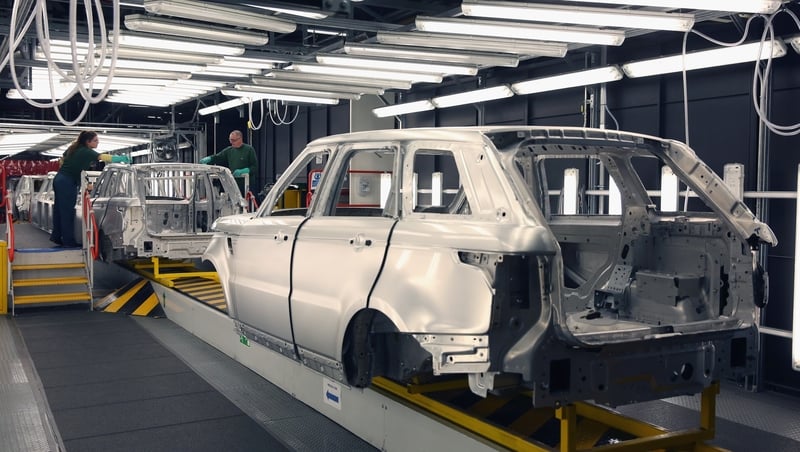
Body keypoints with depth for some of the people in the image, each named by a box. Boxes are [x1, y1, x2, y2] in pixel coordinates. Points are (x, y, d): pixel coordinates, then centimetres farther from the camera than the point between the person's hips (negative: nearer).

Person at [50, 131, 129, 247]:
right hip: (68, 183, -9)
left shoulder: (73, 148, 12)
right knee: (67, 212, -4)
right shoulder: (86, 152, -13)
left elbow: (62, 161, 22)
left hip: (59, 179, 9)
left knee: (59, 210, 14)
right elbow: (103, 157, -28)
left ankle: (56, 237, 22)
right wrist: (121, 159, -30)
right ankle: (69, 241, 1)